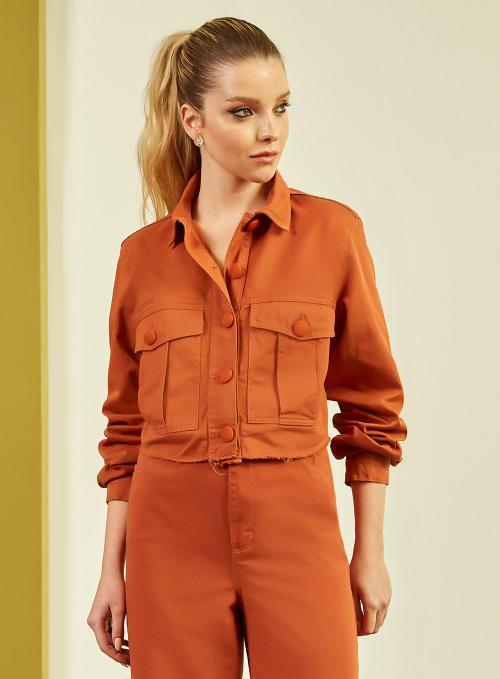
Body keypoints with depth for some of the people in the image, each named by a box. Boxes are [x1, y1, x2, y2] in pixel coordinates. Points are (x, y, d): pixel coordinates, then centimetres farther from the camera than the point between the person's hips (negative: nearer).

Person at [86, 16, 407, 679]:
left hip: (295, 530, -1)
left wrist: (371, 552, 4)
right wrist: (112, 570, 7)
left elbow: (370, 404, 5)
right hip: (171, 536, 1)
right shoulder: (144, 254, 4)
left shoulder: (332, 231, 0)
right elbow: (126, 427, 10)